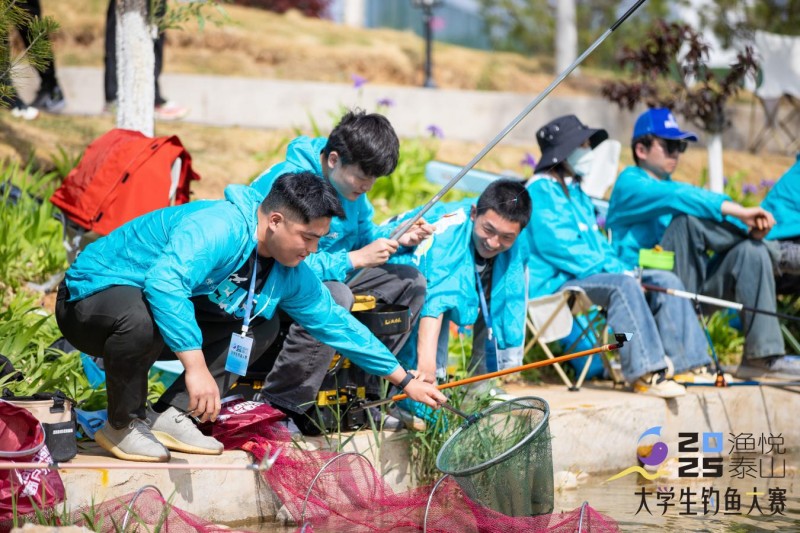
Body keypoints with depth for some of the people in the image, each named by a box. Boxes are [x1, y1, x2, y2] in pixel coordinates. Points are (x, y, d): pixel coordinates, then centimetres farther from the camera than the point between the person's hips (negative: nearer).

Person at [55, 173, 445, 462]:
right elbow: (163, 283, -46)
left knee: (263, 327, -1)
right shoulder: (219, 228, -31)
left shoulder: (290, 274, -1)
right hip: (95, 294, -8)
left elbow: (337, 324, 8)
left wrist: (406, 381, 8)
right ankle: (124, 424, -15)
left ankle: (169, 415, -6)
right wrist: (196, 367, -49)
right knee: (141, 318, -43)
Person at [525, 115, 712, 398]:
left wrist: (619, 267, 2)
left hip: (587, 274, 10)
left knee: (665, 281, -4)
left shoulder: (577, 192, 24)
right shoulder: (540, 190, -7)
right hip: (554, 282, -10)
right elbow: (554, 244, -17)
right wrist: (611, 269, -19)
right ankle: (646, 372, -38)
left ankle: (684, 363, -11)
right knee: (623, 285, -35)